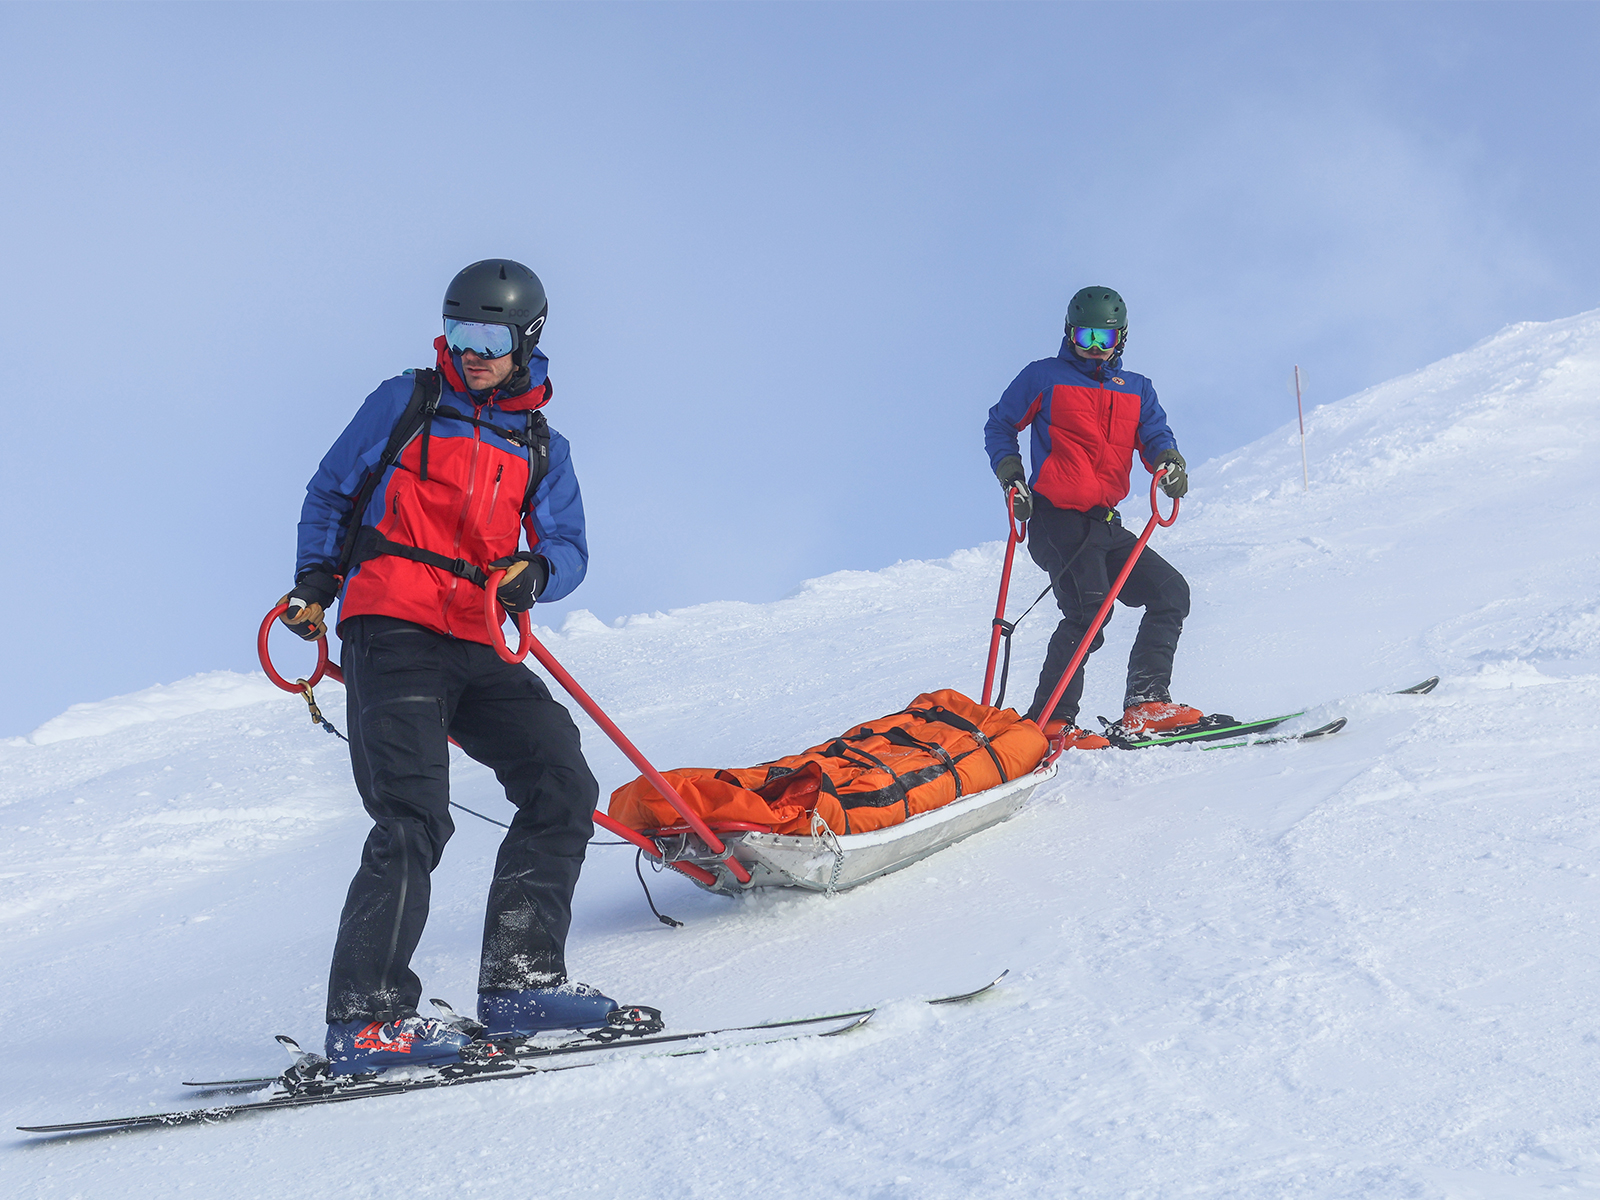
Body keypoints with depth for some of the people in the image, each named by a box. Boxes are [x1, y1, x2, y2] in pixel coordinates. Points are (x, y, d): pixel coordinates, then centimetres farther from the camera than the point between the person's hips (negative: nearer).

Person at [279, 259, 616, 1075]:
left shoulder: (541, 448, 18)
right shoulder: (405, 403, 9)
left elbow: (569, 547, 11)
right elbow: (330, 494, 15)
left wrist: (535, 570, -11)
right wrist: (315, 578, 4)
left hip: (477, 649, 5)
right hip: (390, 633, -5)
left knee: (564, 787, -5)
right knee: (414, 816, -19)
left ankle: (518, 981, -1)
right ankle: (363, 1018, -20)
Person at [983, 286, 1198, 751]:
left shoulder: (1136, 390, 20)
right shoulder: (1044, 377, 6)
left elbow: (1155, 436, 9)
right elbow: (1000, 426, 11)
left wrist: (1169, 461, -15)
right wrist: (1011, 476, -6)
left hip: (1104, 524, 7)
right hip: (1057, 520, -7)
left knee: (1171, 592, 1)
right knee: (1089, 612, -22)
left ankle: (1145, 704, 0)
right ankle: (1049, 722, -21)